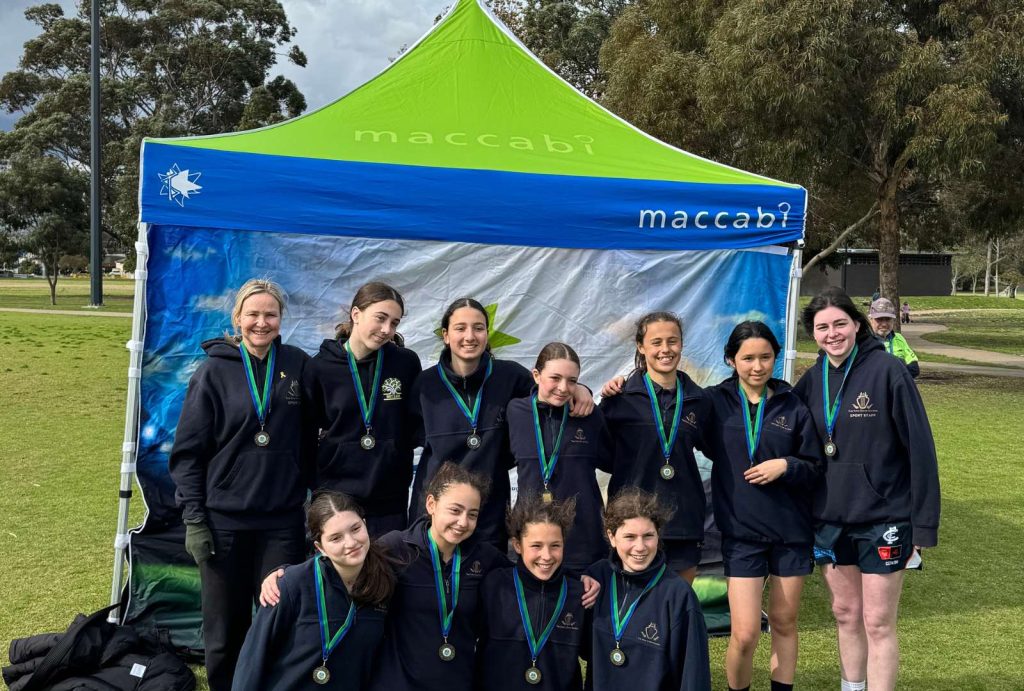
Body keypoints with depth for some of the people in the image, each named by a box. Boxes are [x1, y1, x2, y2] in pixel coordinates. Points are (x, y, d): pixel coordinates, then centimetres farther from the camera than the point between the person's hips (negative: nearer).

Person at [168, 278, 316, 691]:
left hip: (283, 521, 1)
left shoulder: (297, 366, 2)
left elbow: (310, 442, 7)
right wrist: (193, 519, -7)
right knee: (225, 624, 10)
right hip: (224, 521, -1)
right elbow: (187, 451, -2)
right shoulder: (214, 371, -3)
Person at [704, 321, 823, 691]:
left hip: (791, 531, 2)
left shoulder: (793, 406, -1)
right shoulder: (715, 402, -3)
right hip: (740, 533, -1)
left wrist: (786, 465, -16)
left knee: (784, 623, 14)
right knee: (745, 635, -5)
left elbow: (815, 469, 3)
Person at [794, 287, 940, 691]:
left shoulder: (887, 371, -13)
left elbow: (920, 447, -13)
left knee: (877, 623, 3)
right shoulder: (813, 379, 2)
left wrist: (924, 522, -13)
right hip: (831, 519, 5)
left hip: (884, 518, -5)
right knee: (845, 613, 17)